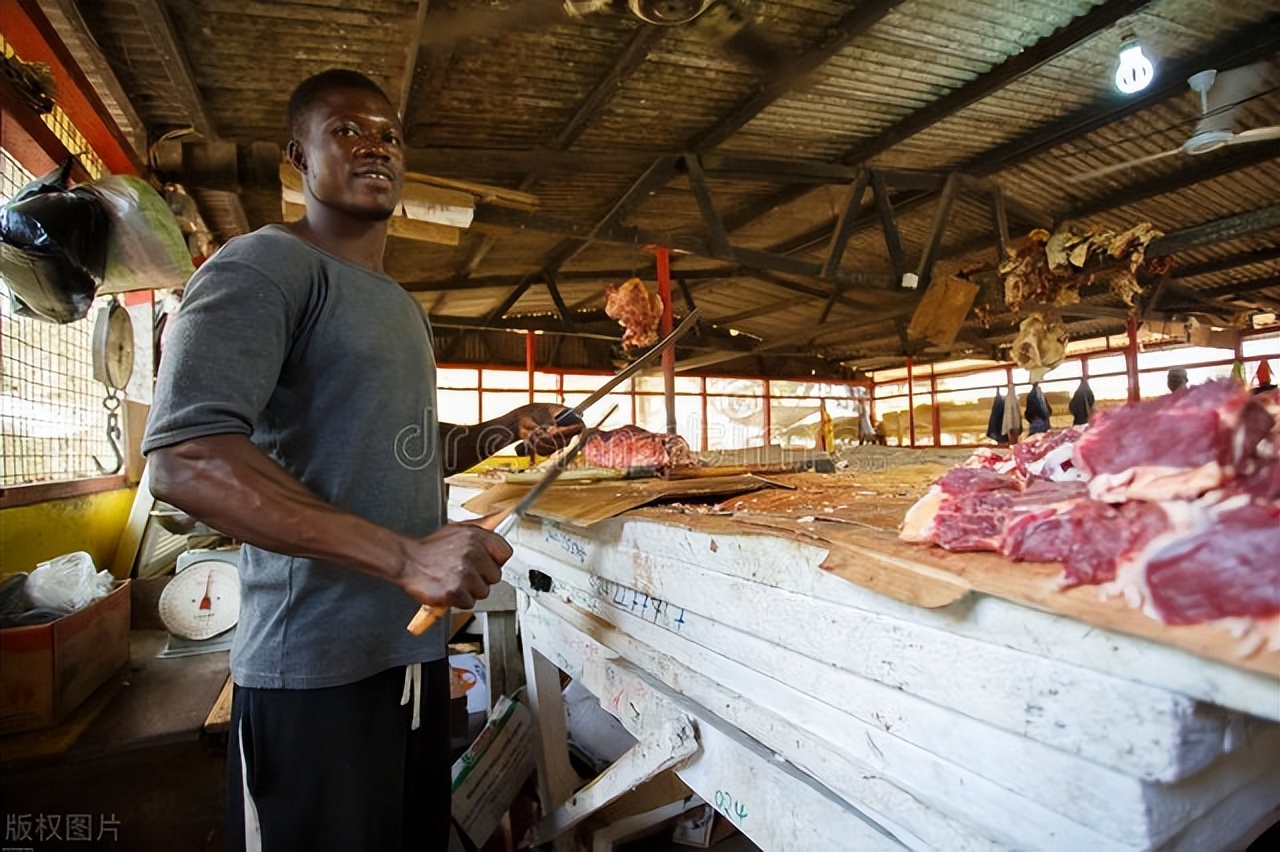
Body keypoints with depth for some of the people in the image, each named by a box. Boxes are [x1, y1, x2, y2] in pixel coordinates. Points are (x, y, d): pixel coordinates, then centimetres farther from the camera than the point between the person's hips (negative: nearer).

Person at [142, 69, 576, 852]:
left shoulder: (404, 308, 17)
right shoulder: (266, 267, -10)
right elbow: (183, 458, -24)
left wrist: (506, 430, 8)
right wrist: (405, 554, -29)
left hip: (416, 646, 8)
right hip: (316, 669, -8)